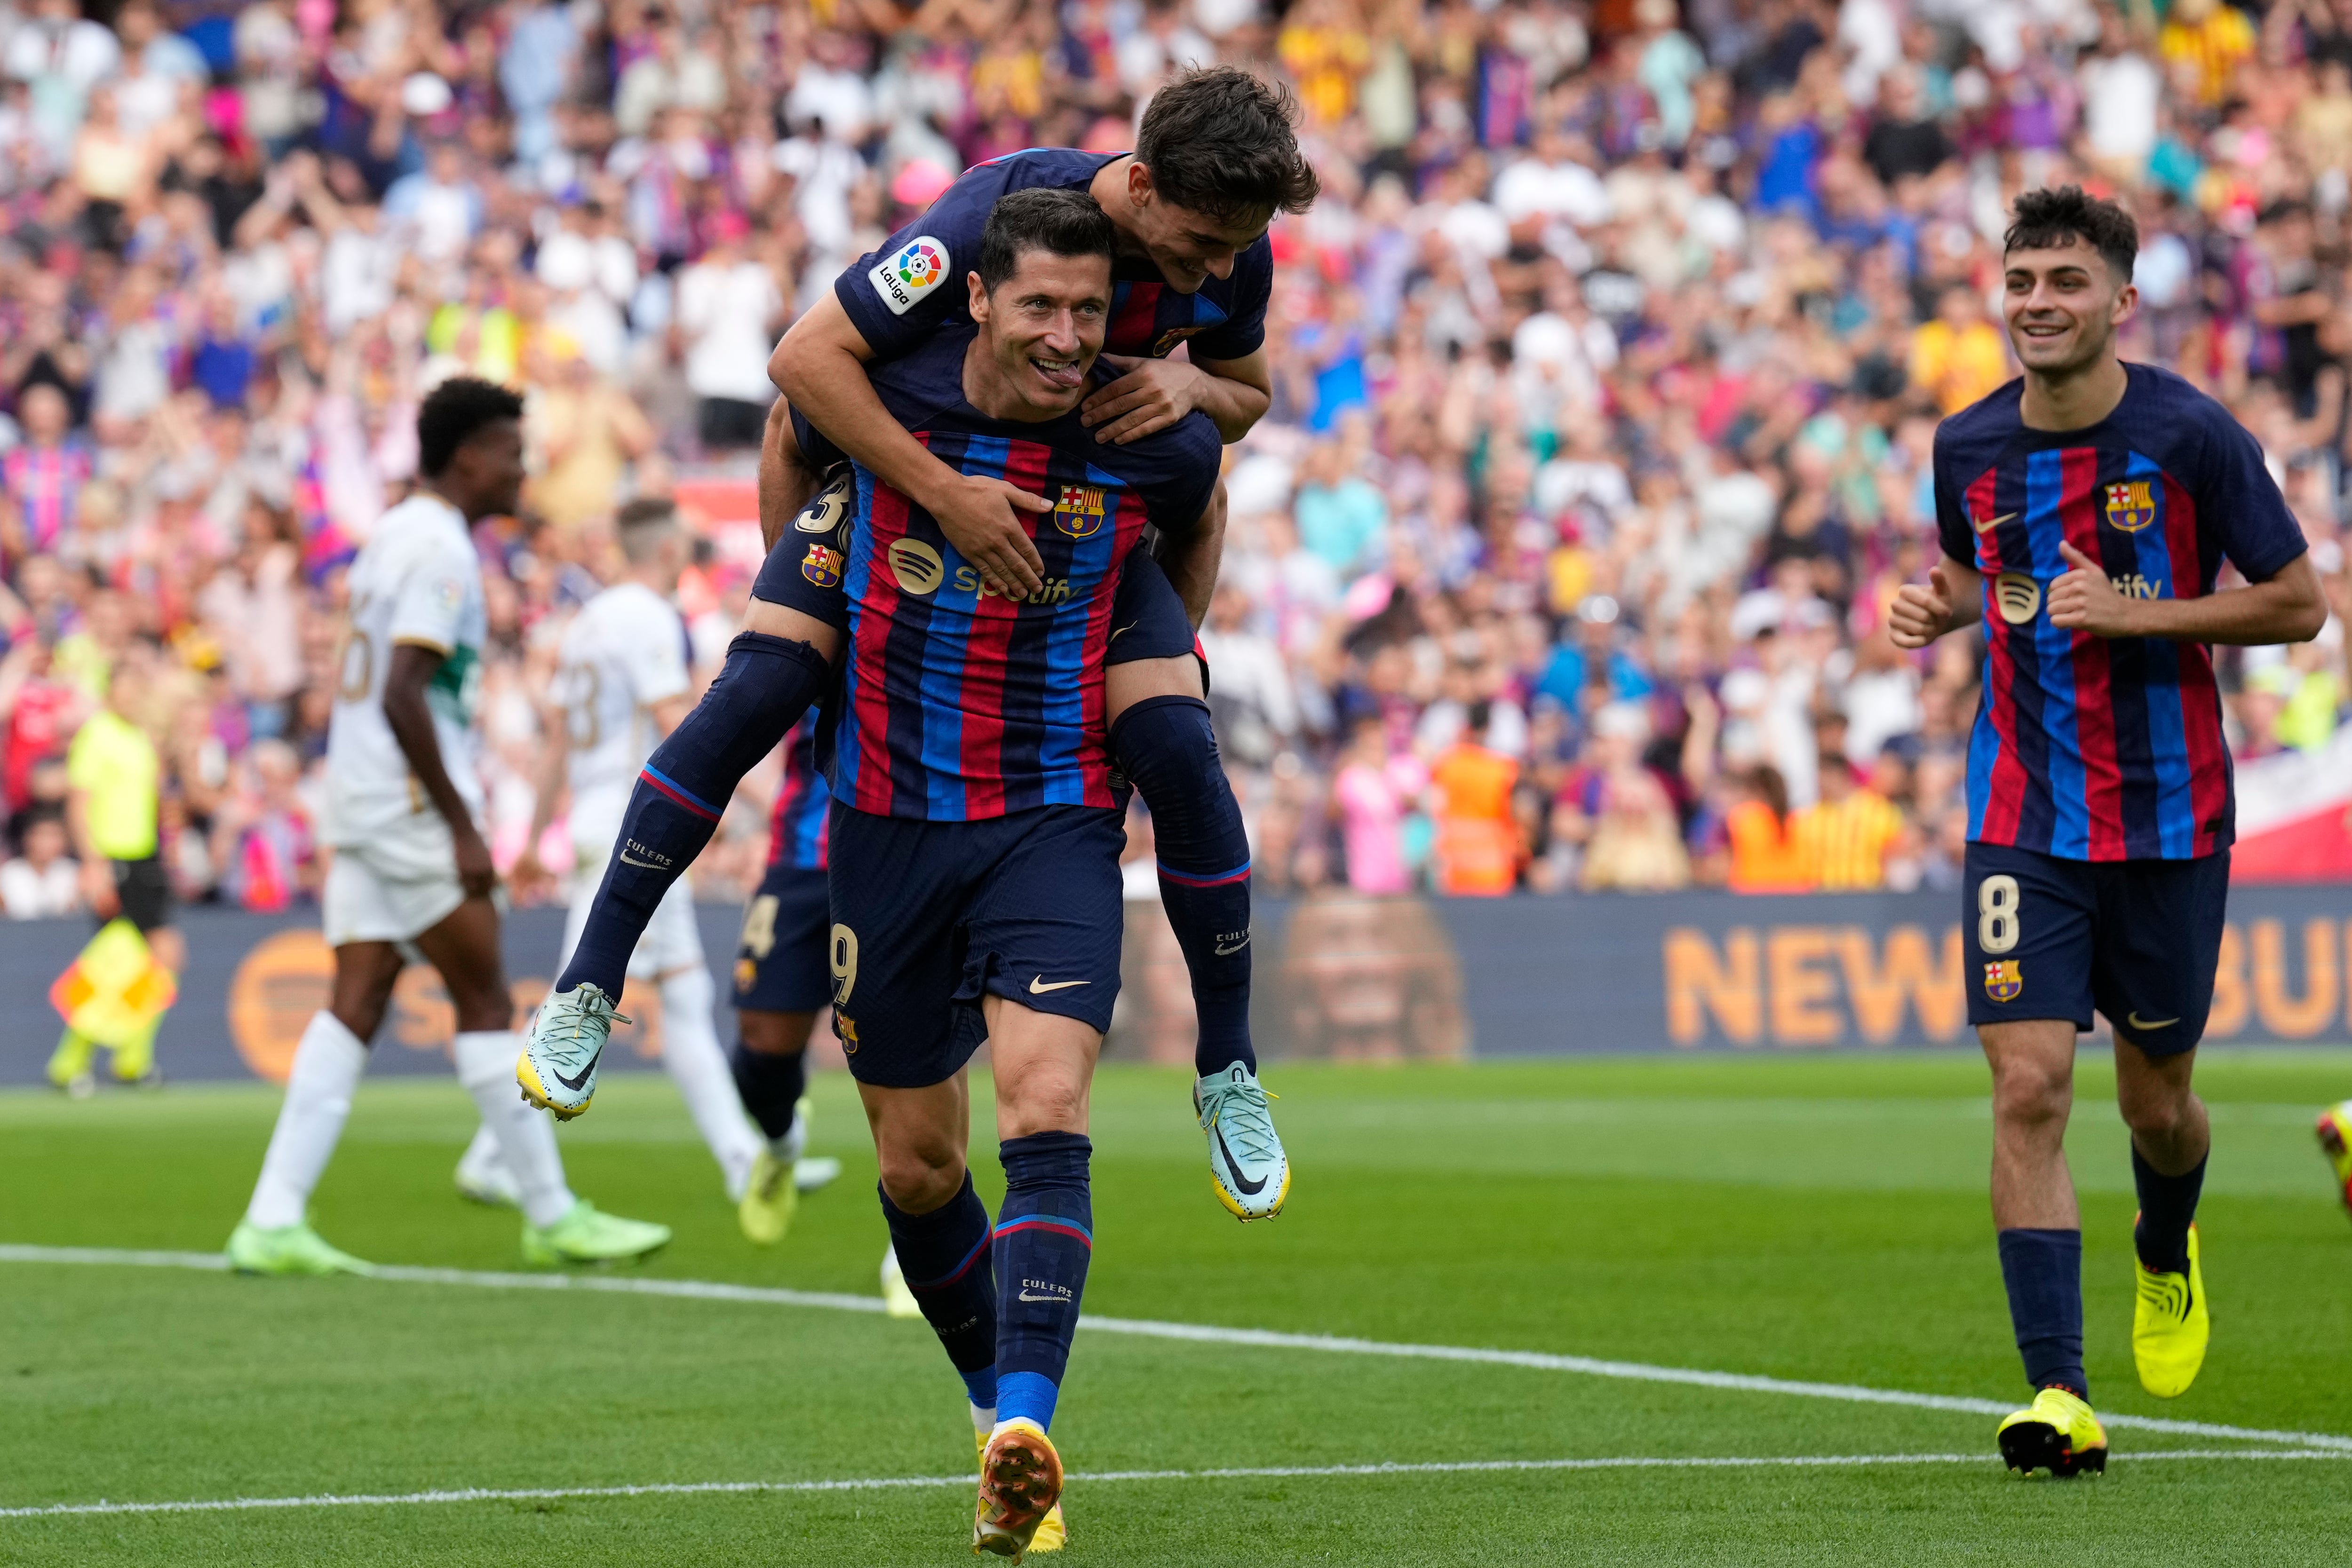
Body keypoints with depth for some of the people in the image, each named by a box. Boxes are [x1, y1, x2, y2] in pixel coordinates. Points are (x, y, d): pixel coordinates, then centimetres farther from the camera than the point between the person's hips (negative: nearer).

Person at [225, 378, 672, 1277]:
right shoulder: (440, 550, -13)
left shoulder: (395, 536, 18)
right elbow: (402, 697, -21)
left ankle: (273, 1223, -4)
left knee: (356, 1004, 3)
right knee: (485, 1001, -2)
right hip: (409, 806, -9)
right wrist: (461, 827, -19)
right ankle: (552, 1218, 5)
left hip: (359, 803, 9)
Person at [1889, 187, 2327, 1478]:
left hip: (2169, 815, -2)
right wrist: (1934, 606, -2)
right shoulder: (1969, 447, 1)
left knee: (2156, 1100, 11)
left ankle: (2166, 1256, 48)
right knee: (2029, 1087, -13)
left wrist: (2140, 614, -17)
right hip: (2024, 822, 2)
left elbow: (2299, 603, -5)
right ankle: (2057, 1397, -13)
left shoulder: (2190, 437, -11)